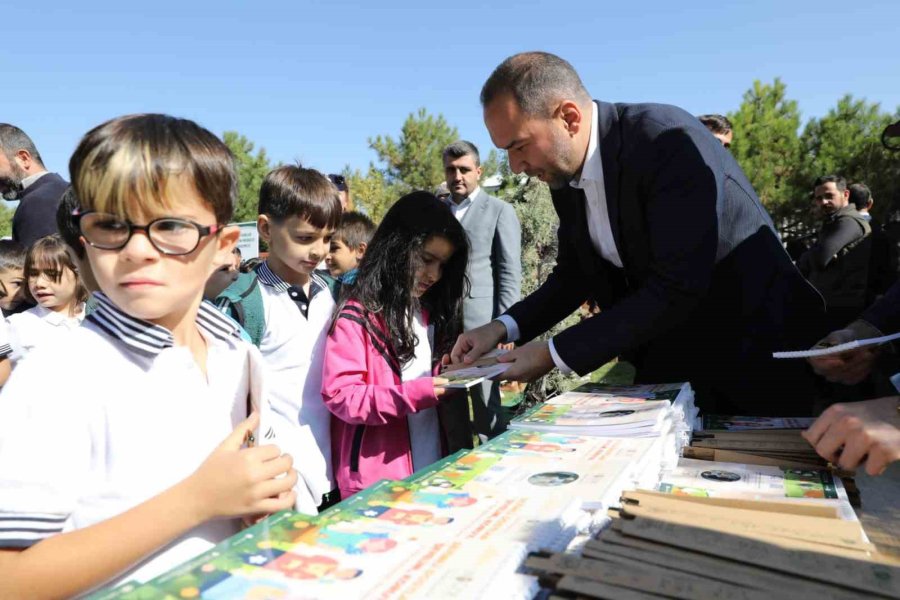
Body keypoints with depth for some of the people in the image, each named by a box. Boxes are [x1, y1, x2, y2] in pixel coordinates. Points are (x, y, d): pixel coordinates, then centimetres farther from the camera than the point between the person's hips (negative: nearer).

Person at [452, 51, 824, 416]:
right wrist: (504, 327, -7)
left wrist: (555, 355, -27)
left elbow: (678, 288, -31)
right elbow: (575, 273, 9)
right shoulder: (564, 173, -3)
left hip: (751, 349, -6)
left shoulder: (669, 140, -26)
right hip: (669, 360, 6)